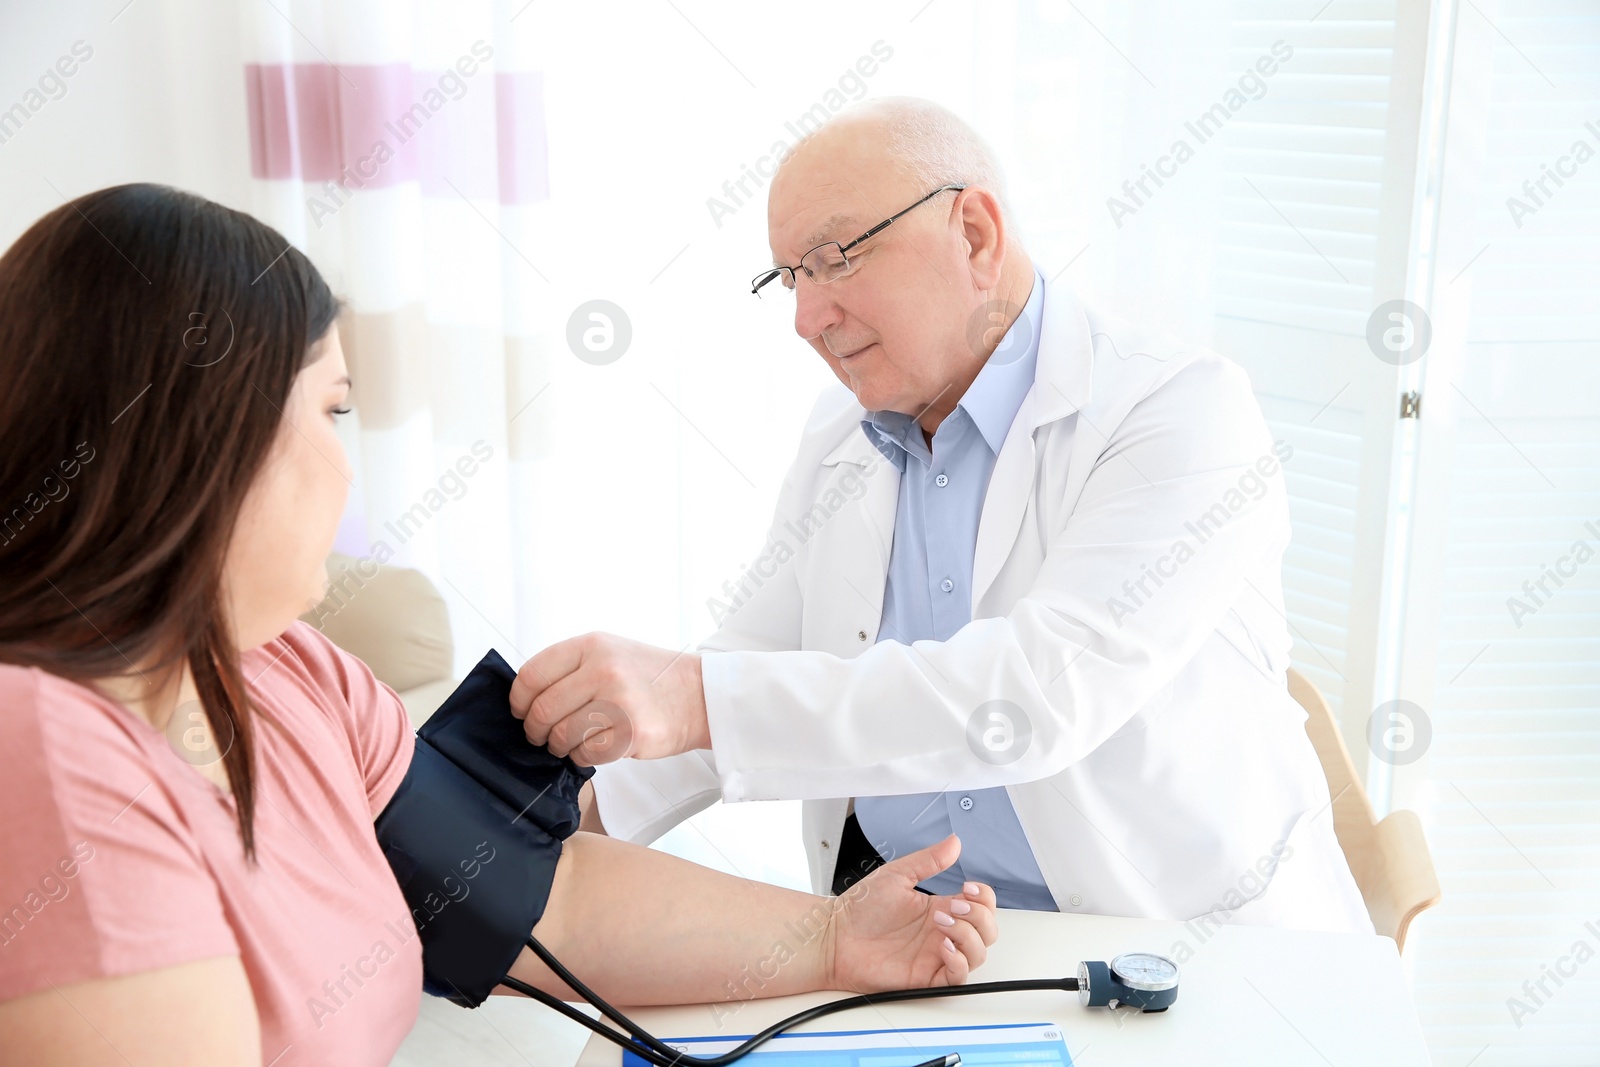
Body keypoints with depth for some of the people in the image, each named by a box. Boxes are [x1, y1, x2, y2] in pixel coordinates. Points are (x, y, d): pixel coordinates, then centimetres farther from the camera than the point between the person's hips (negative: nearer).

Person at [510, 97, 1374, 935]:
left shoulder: (1182, 411, -13)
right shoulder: (839, 434, 10)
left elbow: (1042, 693, -28)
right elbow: (753, 659, 14)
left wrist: (698, 698, -35)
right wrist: (583, 820, -3)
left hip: (1189, 939, -3)